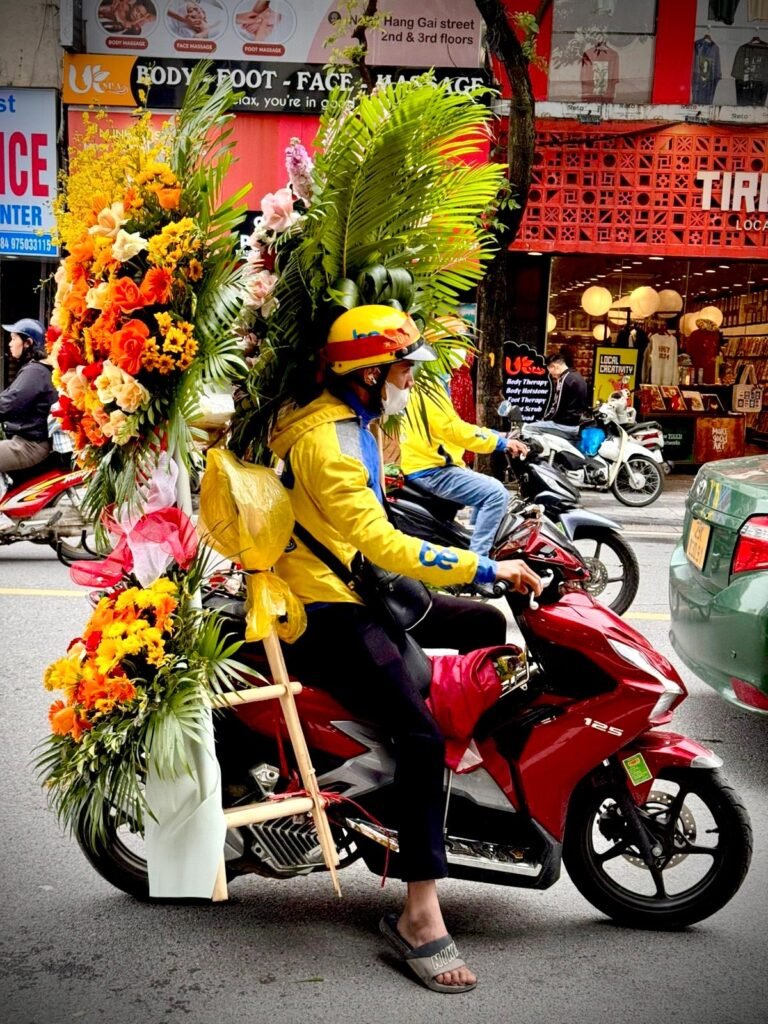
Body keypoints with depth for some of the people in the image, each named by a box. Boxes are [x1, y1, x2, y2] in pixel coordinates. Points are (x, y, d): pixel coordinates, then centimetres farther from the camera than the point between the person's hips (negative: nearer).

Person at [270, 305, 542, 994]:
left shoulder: (355, 424, 12)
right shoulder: (326, 442, -21)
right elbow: (381, 544, -28)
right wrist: (488, 568, -25)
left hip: (361, 589, 11)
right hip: (326, 610, -10)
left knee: (491, 628, 9)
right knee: (422, 734, -23)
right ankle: (420, 917, -16)